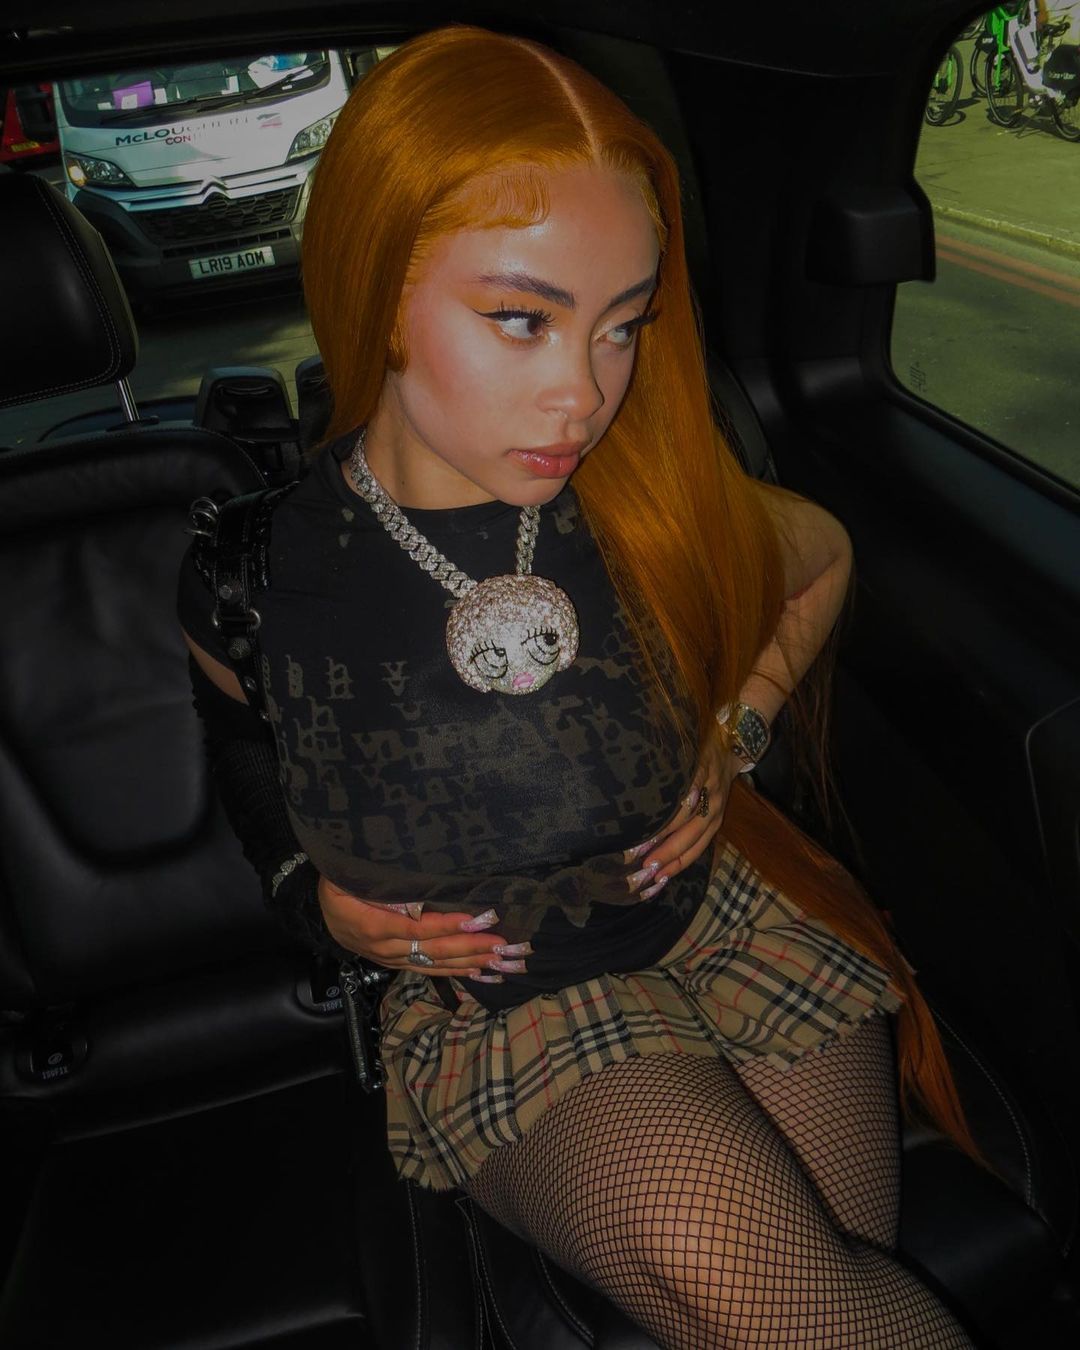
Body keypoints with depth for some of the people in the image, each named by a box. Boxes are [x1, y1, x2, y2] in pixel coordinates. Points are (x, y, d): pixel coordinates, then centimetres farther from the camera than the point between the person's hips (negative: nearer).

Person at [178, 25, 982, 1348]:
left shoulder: (660, 504, -16)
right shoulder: (259, 569, -16)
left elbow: (822, 557, 10)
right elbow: (242, 759, 9)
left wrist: (734, 739, -1)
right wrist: (316, 896, -7)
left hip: (727, 919, 2)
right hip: (497, 1007, -1)